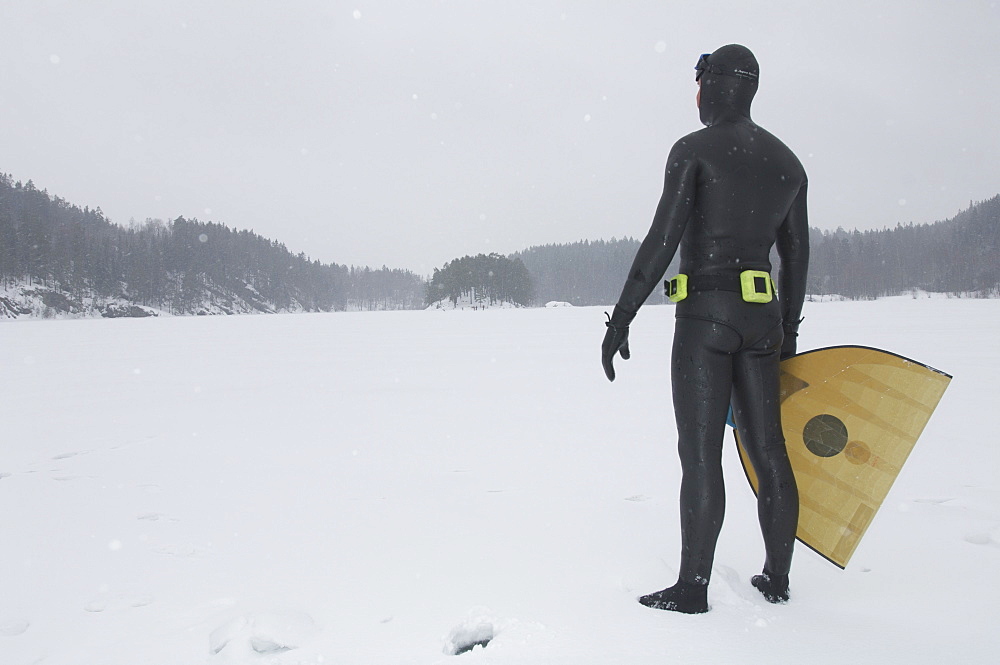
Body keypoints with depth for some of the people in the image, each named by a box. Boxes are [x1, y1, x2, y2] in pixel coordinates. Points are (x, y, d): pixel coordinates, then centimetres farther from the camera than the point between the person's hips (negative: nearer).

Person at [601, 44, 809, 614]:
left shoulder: (694, 149, -5)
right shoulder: (788, 162, 16)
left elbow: (663, 240, -13)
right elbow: (797, 254, 18)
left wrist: (621, 320, -9)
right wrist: (789, 330, 26)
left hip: (705, 315, -7)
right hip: (762, 319, 7)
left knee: (701, 454, -3)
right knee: (769, 450, 11)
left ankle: (693, 588, 5)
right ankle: (777, 578, 22)